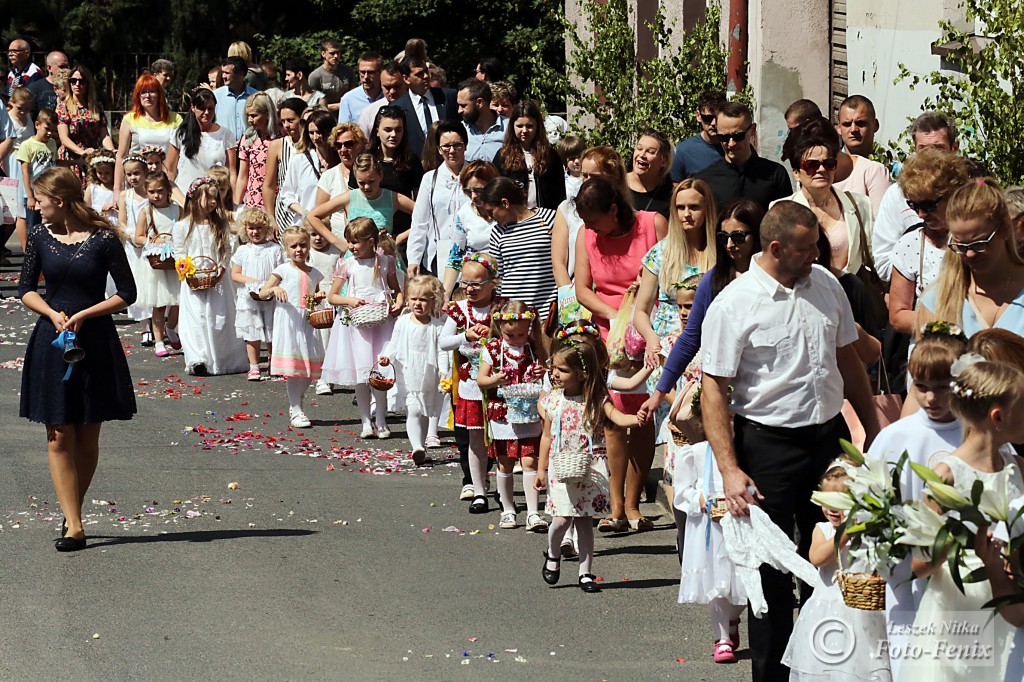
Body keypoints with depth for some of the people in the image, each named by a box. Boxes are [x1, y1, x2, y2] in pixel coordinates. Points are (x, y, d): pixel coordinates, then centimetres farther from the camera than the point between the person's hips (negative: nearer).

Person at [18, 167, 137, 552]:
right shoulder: (40, 236, 3)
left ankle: (73, 513, 19)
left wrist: (83, 315, -13)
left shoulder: (103, 239, -7)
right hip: (51, 342, 2)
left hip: (95, 343, -2)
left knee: (87, 437, 4)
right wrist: (53, 314, -9)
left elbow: (127, 293, -3)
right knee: (60, 437, -3)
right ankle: (74, 525, -4)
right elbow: (26, 290, 9)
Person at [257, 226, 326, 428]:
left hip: (308, 321, 5)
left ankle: (296, 404, 23)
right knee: (292, 366, -9)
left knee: (309, 368, 3)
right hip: (288, 320, -5)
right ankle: (296, 411, -4)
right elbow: (261, 293, 0)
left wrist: (318, 299, 4)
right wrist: (274, 289, -20)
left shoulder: (314, 273, 13)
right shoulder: (283, 270, 1)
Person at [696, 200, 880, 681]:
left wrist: (873, 430, 16)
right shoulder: (733, 306, -13)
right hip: (768, 443, -5)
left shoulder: (826, 285, 5)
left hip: (830, 438, 5)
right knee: (772, 569, 2)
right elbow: (713, 390, -14)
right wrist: (730, 469, -21)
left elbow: (848, 361, 16)